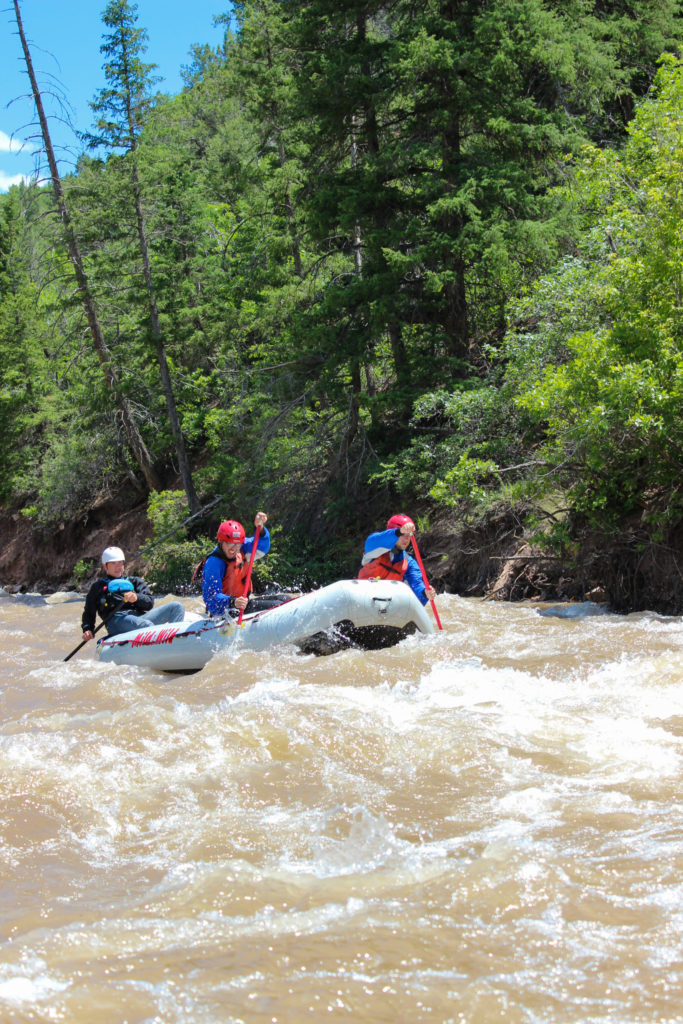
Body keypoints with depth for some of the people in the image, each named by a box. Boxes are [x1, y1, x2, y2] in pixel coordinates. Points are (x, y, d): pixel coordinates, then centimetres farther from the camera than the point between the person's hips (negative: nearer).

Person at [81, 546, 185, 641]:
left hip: (140, 615, 5)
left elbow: (149, 603, 14)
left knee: (176, 607, -16)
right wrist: (88, 630, 1)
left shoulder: (134, 582, 29)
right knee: (147, 625, -38)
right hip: (116, 620, -5)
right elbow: (89, 612, 21)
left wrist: (137, 597, -9)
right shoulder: (98, 586, 24)